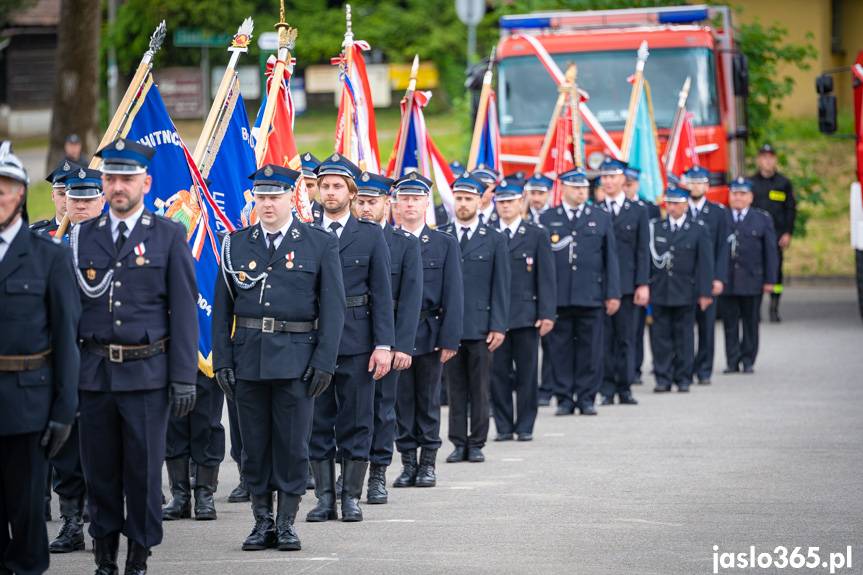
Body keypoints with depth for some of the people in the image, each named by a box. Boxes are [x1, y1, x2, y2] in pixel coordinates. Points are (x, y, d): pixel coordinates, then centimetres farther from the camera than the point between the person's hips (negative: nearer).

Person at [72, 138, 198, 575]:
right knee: (99, 469, 7)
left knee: (144, 468, 1)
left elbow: (184, 310, 0)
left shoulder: (169, 236, 2)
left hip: (147, 372, -2)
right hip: (94, 371, 2)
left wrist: (184, 377, -6)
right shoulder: (83, 236, 8)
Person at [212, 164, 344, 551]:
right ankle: (262, 522, 14)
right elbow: (222, 308, 8)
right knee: (254, 444, 6)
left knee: (292, 443, 1)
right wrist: (222, 360, 1)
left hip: (296, 356, -2)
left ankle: (287, 523, 10)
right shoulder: (235, 244, 8)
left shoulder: (320, 244, 2)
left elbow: (332, 307, -1)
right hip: (248, 356, 2)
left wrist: (324, 361, -8)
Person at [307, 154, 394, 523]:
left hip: (356, 342, -1)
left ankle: (352, 498, 8)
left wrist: (384, 345, -7)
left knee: (356, 422, 2)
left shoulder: (371, 236, 4)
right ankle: (324, 498, 12)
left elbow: (382, 295, 1)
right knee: (318, 423, 5)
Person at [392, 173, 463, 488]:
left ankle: (428, 463, 13)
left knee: (428, 401, 6)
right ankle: (408, 462, 11)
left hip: (429, 333, 0)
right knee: (401, 400, 4)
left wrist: (449, 340, -8)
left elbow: (453, 295, 0)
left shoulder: (444, 244, 4)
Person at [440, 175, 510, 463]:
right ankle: (459, 443, 10)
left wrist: (498, 326, -6)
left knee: (479, 388, 2)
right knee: (455, 388, 4)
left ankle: (476, 444, 8)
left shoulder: (495, 240, 4)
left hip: (480, 326, -1)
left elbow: (501, 286, 2)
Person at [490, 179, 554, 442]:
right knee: (498, 373, 1)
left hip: (526, 315, -1)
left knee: (526, 373, 2)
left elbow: (546, 278, 2)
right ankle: (503, 426, 9)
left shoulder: (537, 235, 5)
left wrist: (547, 314, -7)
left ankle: (525, 426, 9)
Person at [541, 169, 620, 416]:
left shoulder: (601, 219, 11)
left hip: (591, 296, 0)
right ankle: (564, 399, 8)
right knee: (561, 349, 1)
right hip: (557, 297, 0)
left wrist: (613, 294, 3)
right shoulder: (547, 219, 8)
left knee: (590, 349, 1)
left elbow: (610, 259, 9)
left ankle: (586, 398, 8)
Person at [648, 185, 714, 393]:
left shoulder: (699, 229, 2)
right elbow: (648, 259, 7)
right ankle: (663, 378, 5)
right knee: (661, 336, 1)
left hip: (685, 293, -2)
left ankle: (683, 378, 10)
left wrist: (705, 293, -5)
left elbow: (705, 263, 0)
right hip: (659, 291, 2)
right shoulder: (655, 227, 7)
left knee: (684, 336, 3)